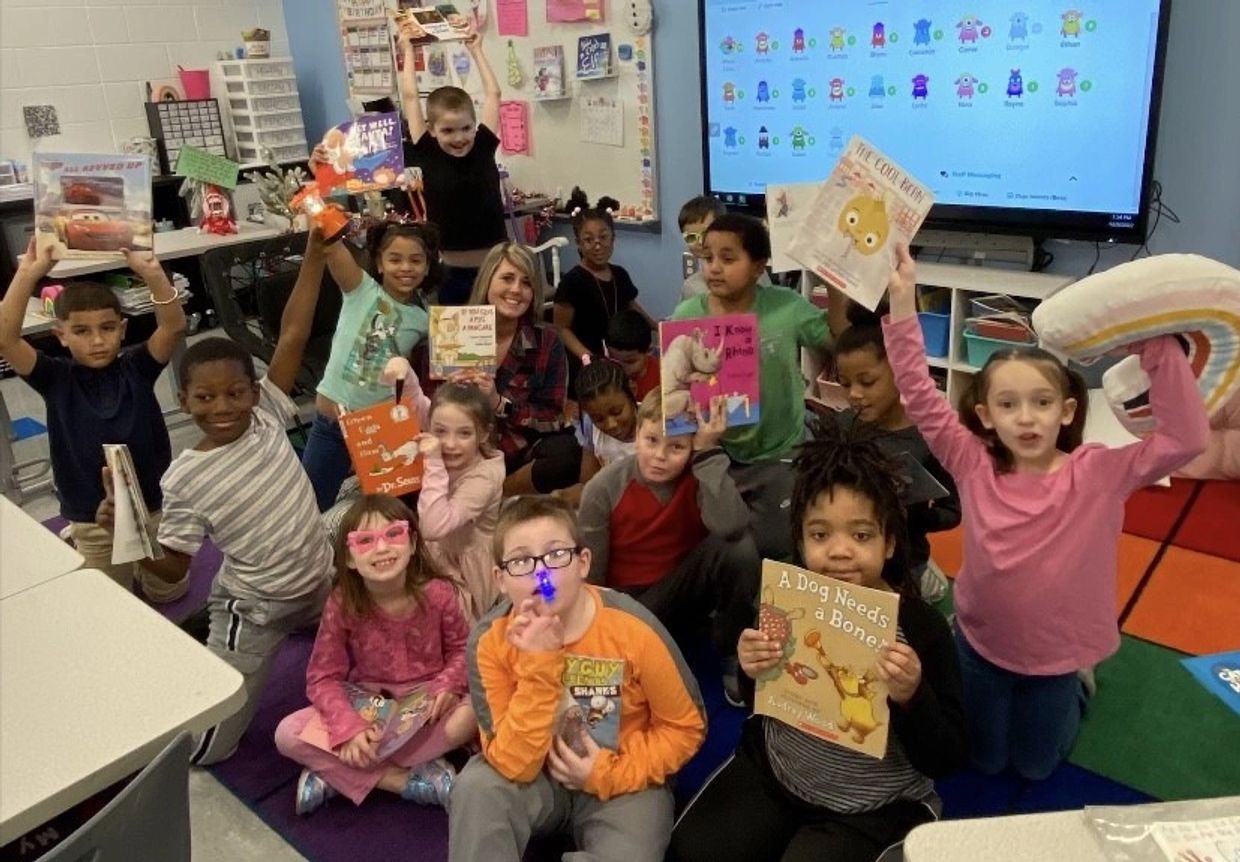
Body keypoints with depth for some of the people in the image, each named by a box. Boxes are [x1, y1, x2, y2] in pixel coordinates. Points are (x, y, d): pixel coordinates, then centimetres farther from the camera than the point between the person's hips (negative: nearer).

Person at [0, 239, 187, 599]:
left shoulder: (136, 368, -9)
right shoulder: (57, 379, -10)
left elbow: (174, 327, -24)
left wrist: (152, 272, -39)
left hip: (155, 505, 1)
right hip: (93, 518, 0)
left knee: (169, 591, 19)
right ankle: (72, 543, 46)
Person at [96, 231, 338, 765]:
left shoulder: (267, 418, -10)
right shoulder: (184, 479, -17)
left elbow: (292, 337, -18)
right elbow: (173, 568, -11)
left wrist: (315, 254, -24)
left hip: (322, 584, 4)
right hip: (254, 610, -3)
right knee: (201, 746, 2)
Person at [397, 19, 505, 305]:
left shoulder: (483, 148, -1)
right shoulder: (428, 156, -4)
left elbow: (493, 93, 7)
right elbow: (410, 97, 1)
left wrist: (476, 50, 16)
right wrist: (408, 51, 13)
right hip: (453, 275, -1)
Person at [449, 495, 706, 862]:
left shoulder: (633, 629, -23)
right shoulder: (489, 642, -19)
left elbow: (685, 726, -9)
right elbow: (514, 766, -23)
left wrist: (609, 774, -18)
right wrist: (538, 666, -33)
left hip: (622, 780, -1)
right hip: (537, 777, 1)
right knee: (476, 786, -28)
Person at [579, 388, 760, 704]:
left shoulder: (700, 475, -15)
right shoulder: (603, 489, -18)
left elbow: (730, 527, -37)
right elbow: (590, 578, -7)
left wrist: (707, 450, -35)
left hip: (686, 587, 2)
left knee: (739, 547, -28)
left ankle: (733, 655, -8)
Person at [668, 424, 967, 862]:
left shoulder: (923, 628, -20)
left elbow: (947, 761, -16)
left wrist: (911, 697, -34)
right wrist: (753, 675, -18)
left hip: (872, 806, -3)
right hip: (772, 772, 4)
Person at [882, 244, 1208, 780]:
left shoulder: (1100, 474, -18)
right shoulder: (974, 465, -17)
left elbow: (1186, 439, -29)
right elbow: (919, 397, -23)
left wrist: (1159, 350, -37)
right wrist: (902, 304, -30)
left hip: (1056, 653, -1)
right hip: (981, 644, 1)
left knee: (1036, 766, 22)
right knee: (985, 760, 22)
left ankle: (1074, 688, 49)